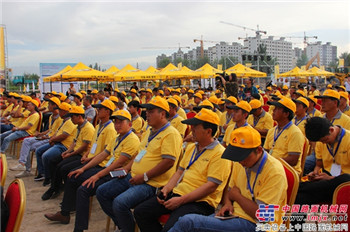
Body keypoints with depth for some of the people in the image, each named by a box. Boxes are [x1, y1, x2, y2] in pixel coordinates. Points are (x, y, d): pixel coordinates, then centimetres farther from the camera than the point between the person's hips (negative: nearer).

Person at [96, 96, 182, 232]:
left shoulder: (171, 134, -13)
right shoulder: (151, 132, 18)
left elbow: (169, 162, -22)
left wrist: (144, 177, -20)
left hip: (151, 184, -10)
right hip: (133, 177, 10)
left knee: (120, 202, -29)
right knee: (101, 192, 6)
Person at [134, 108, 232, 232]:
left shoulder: (220, 154, -11)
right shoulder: (191, 148, 16)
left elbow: (211, 186, -17)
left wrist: (181, 200, -20)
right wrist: (166, 189, 2)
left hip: (199, 202, -8)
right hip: (177, 193, 8)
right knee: (140, 211, -3)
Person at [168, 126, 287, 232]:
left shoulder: (274, 172, -17)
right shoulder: (239, 163, 7)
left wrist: (237, 196, -7)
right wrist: (227, 203, 0)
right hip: (234, 215, 7)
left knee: (188, 221, -21)